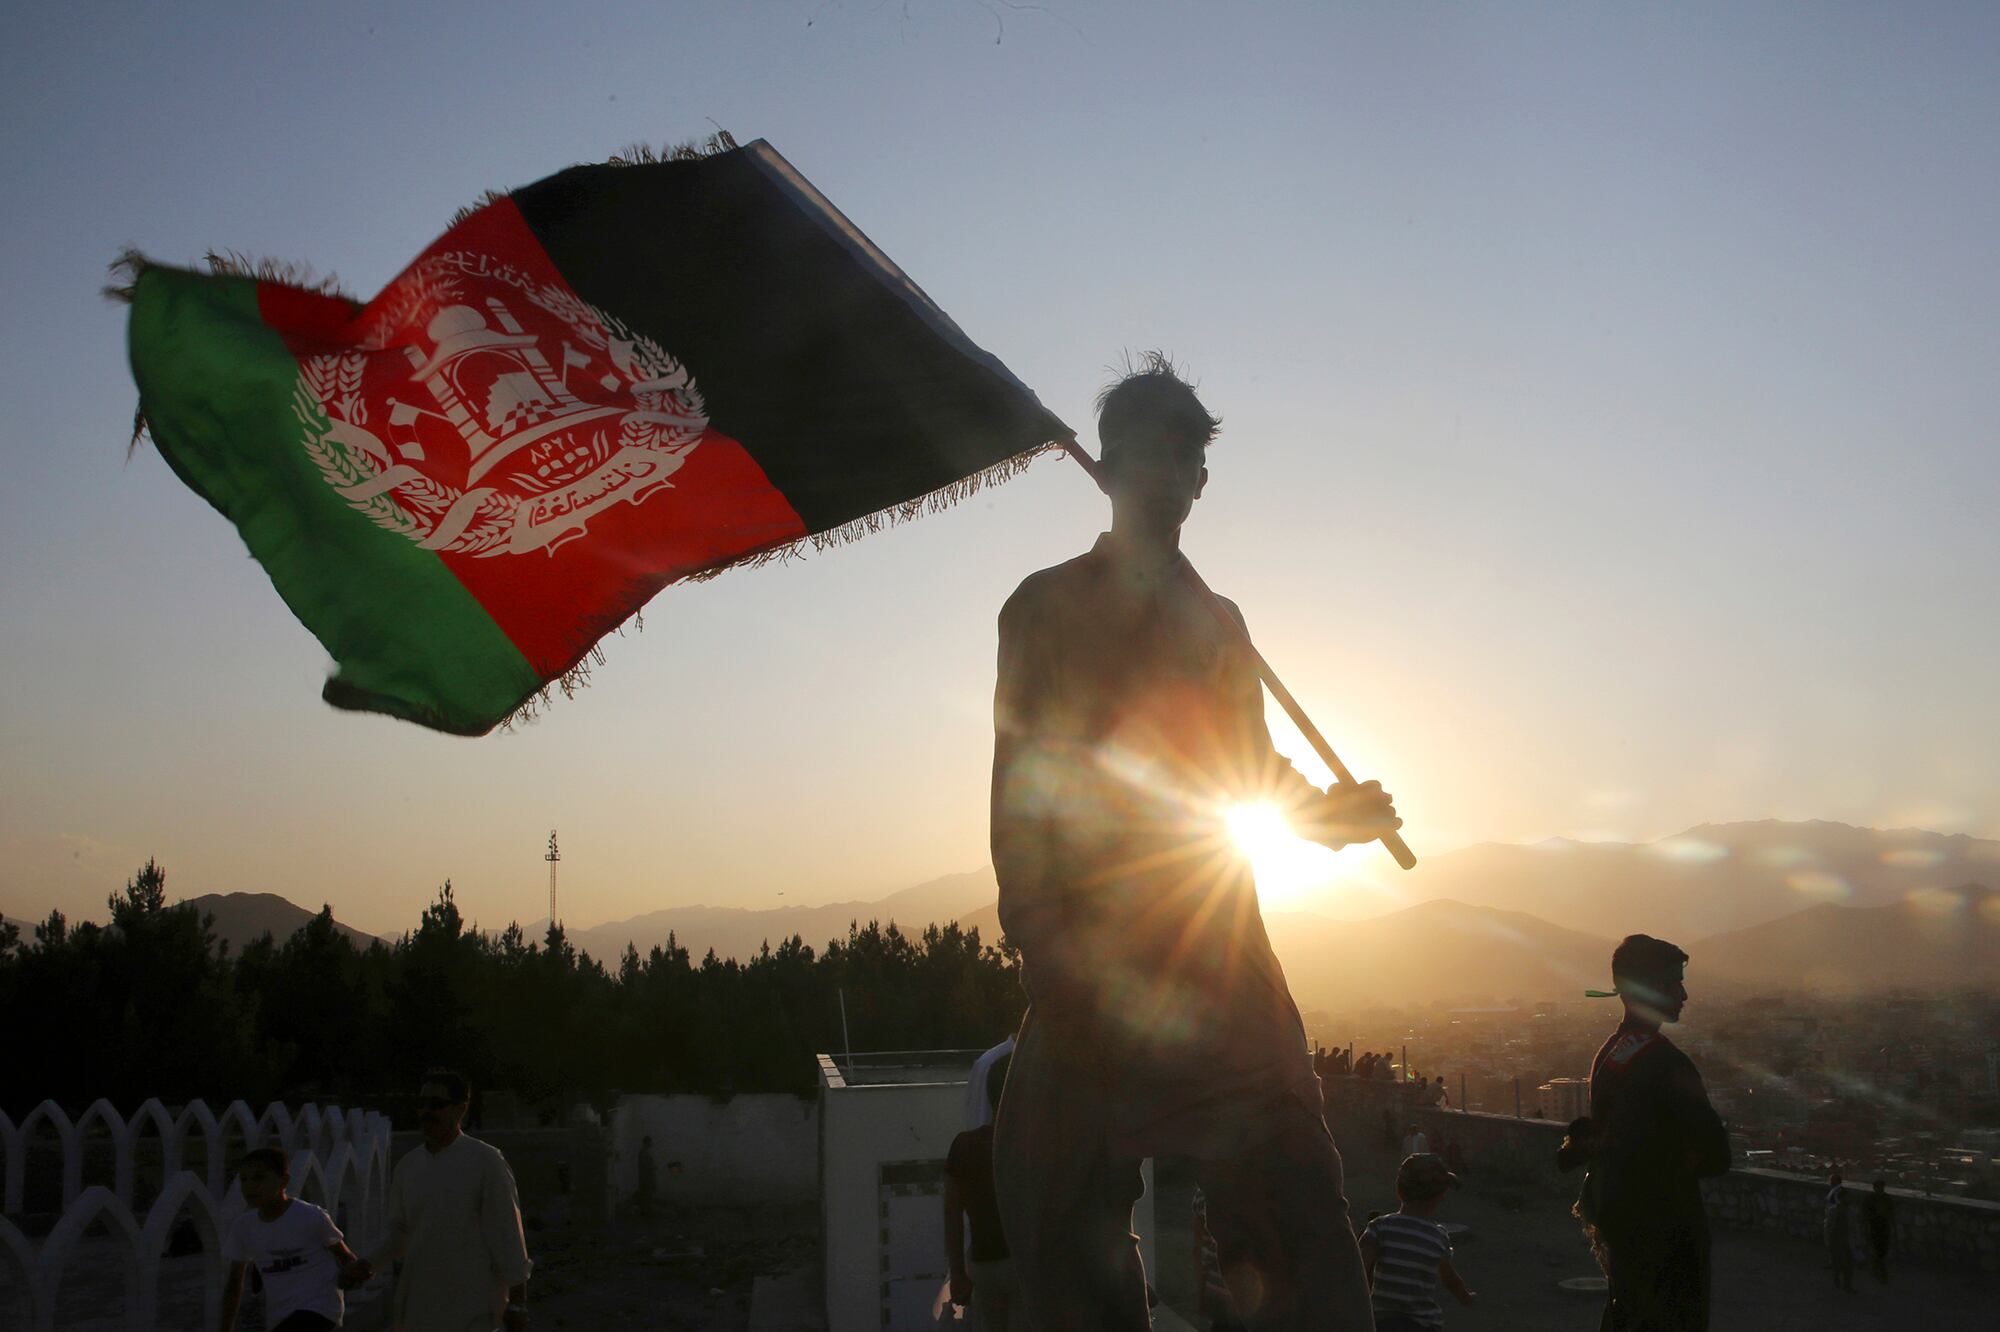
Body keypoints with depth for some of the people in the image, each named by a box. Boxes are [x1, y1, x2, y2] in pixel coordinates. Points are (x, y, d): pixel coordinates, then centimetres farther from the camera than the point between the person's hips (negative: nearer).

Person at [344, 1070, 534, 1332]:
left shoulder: (486, 1161, -10)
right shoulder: (408, 1165, 7)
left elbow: (508, 1234, -9)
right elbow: (401, 1232, 17)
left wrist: (516, 1302, -8)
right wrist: (370, 1263, 0)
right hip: (420, 1307, 6)